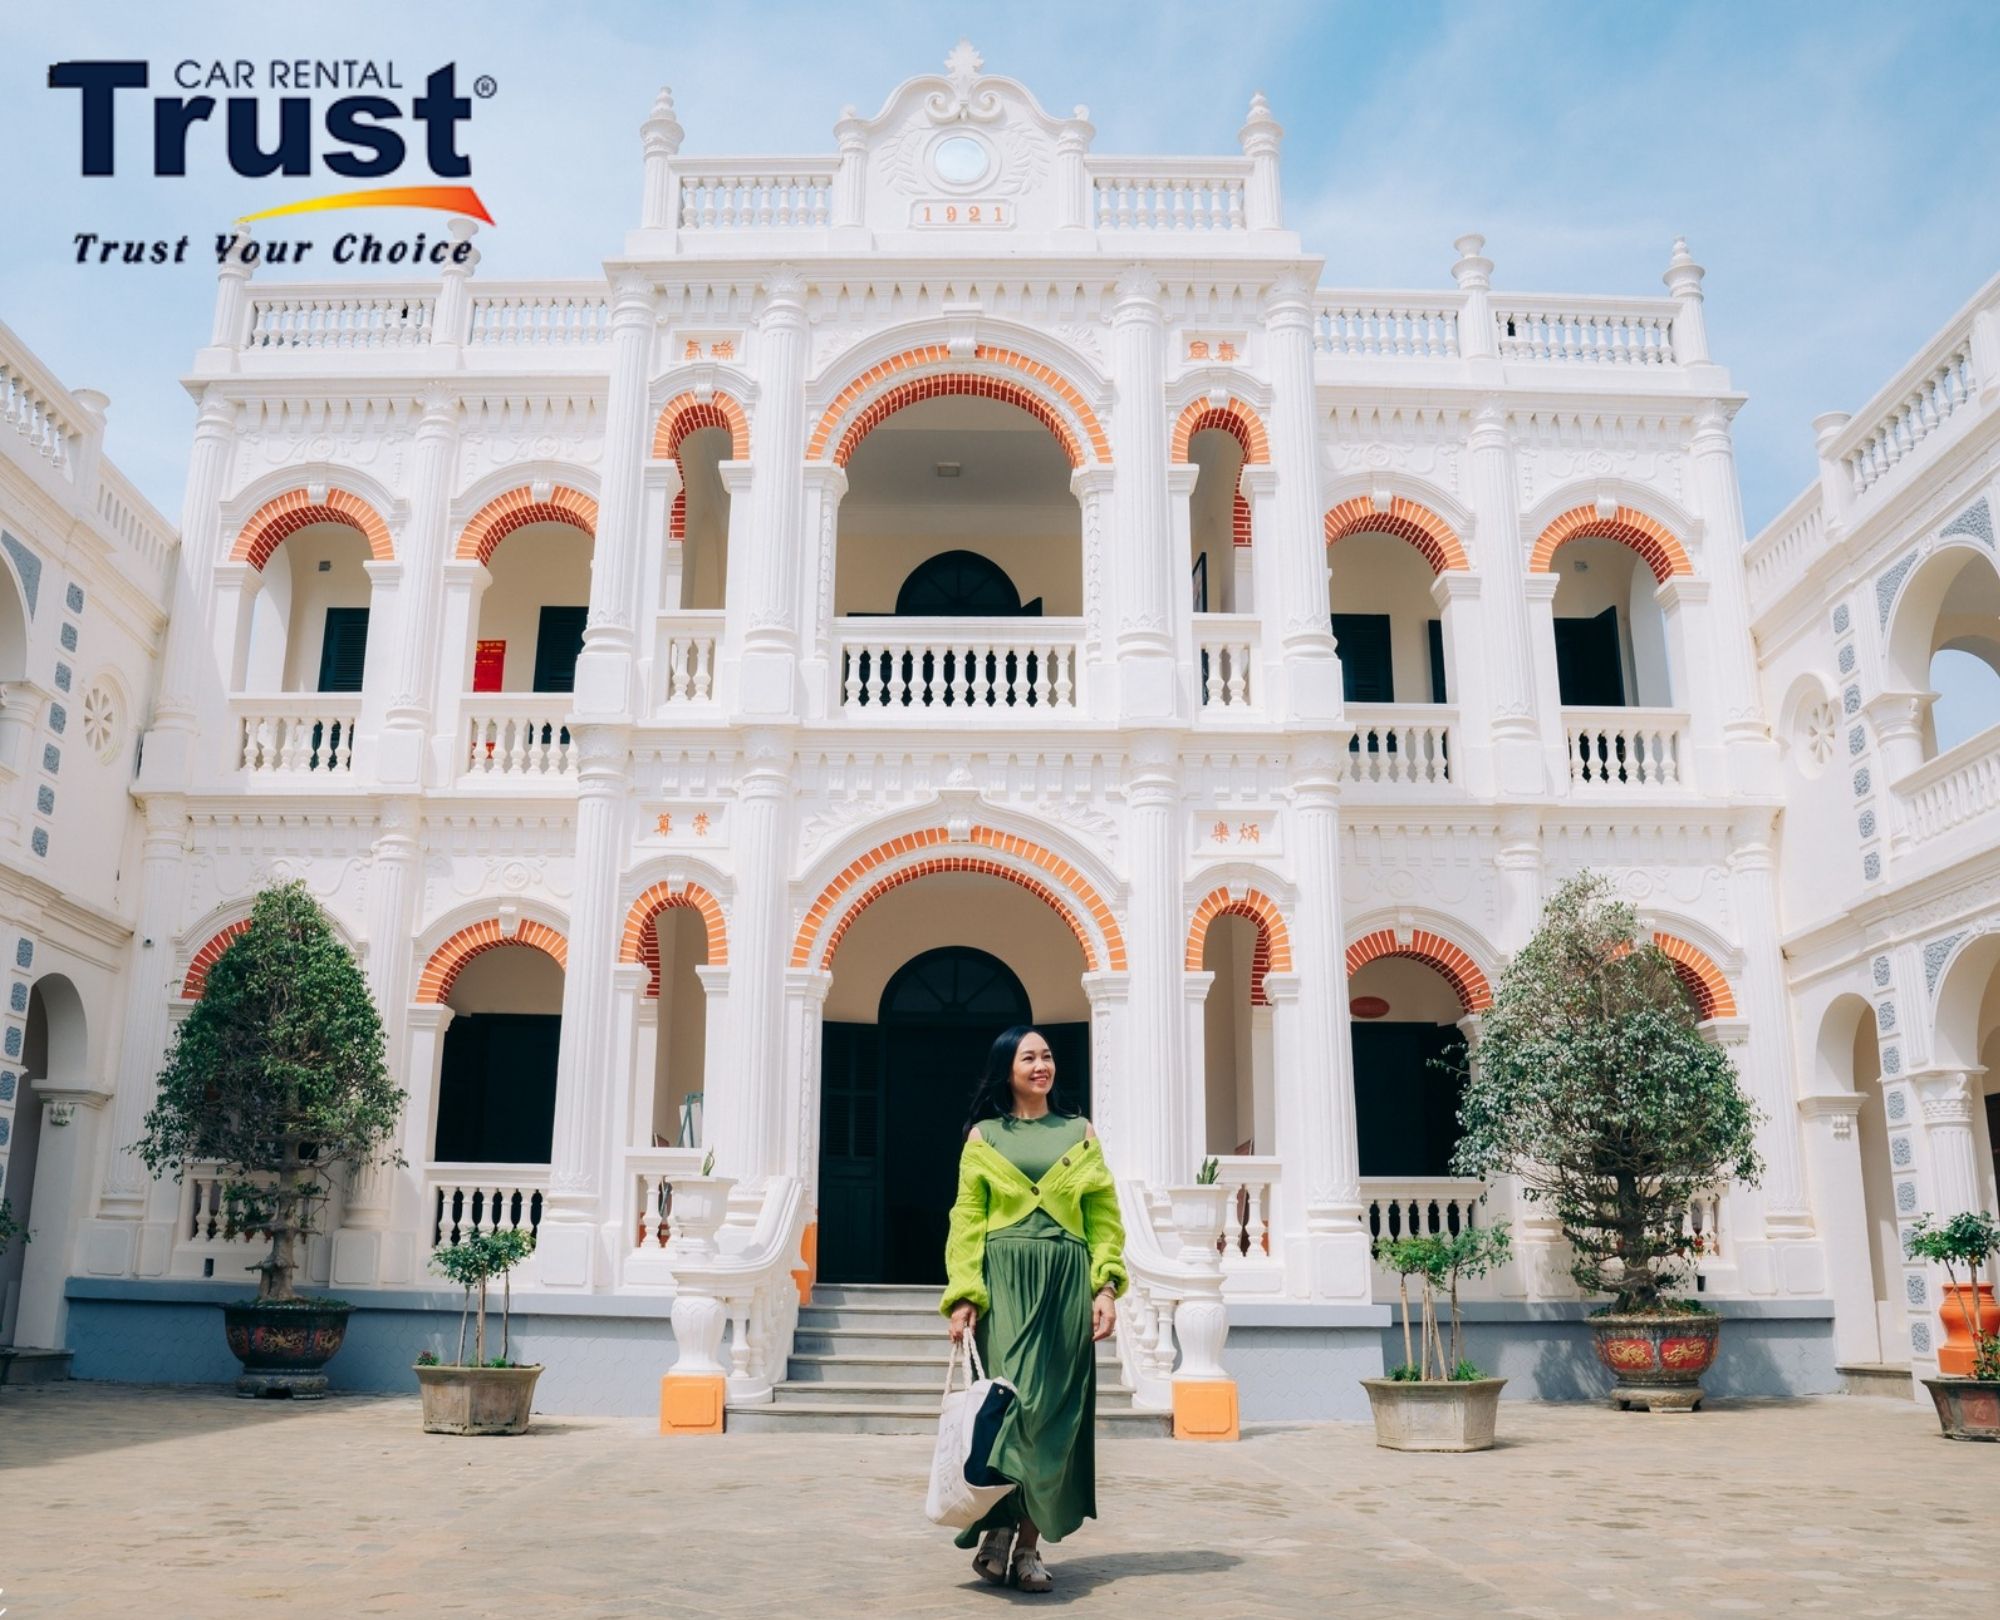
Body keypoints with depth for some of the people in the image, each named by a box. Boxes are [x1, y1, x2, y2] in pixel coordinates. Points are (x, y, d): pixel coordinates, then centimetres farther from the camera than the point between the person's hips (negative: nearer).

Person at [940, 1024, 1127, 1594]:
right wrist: (963, 1295, -9)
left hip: (1067, 1283, 2)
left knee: (1055, 1405, 0)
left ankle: (1030, 1544, 6)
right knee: (1008, 1396, -13)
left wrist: (1107, 1287, -5)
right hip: (1003, 1279, -2)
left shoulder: (1081, 1134, 12)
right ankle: (1000, 1529, -5)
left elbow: (1104, 1218, 8)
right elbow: (967, 1220, 2)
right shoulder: (983, 1136, 8)